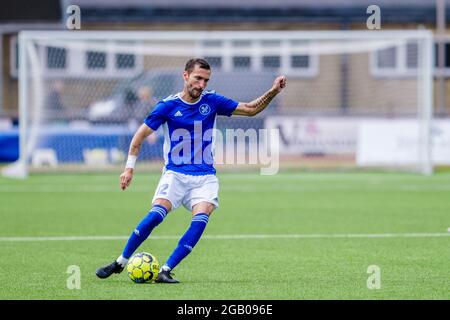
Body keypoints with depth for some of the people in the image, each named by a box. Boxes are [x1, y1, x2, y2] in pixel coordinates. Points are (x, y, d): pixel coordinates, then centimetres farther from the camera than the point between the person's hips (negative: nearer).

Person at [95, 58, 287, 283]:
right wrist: (129, 167, -5)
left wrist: (273, 92, -4)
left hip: (205, 178, 2)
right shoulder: (168, 106, -4)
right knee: (156, 214, -24)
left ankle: (166, 271, -19)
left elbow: (251, 109, 10)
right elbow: (140, 135, 3)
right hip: (175, 174, -2)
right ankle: (120, 263, -8)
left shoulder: (211, 101, 3)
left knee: (201, 219, -23)